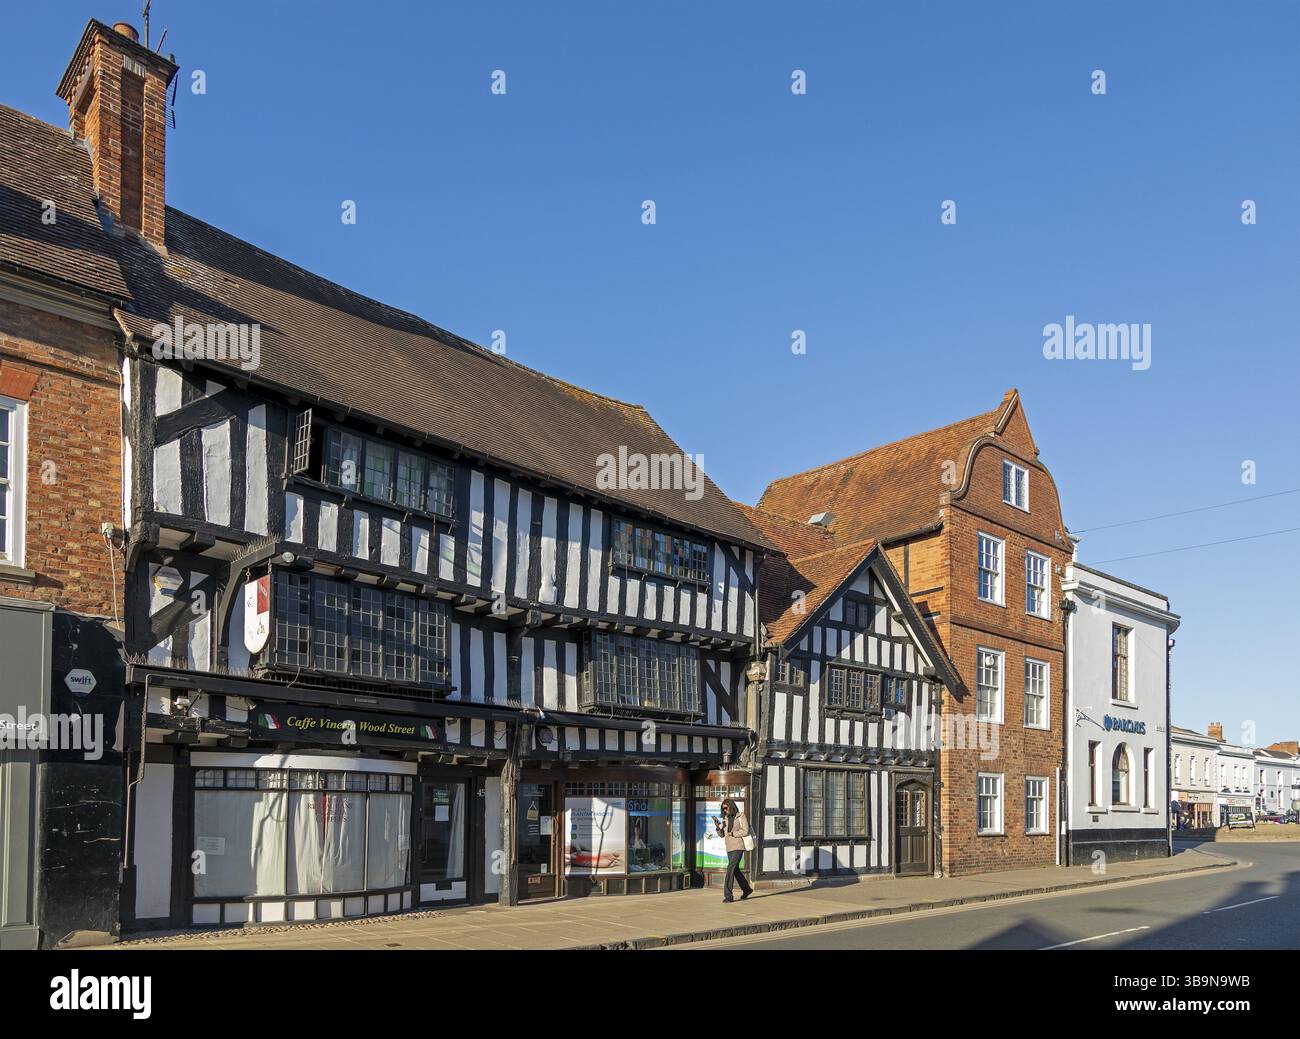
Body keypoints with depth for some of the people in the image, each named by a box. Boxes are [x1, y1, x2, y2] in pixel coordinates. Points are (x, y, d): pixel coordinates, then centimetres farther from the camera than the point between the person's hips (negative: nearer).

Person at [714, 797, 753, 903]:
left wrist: (732, 833, -16)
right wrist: (718, 827, -10)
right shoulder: (726, 819, 11)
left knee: (731, 869, -17)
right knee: (735, 870, 15)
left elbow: (746, 831, -14)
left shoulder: (741, 816, -7)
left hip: (738, 847, -8)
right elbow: (722, 835, 10)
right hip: (729, 848, 8)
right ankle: (747, 889, 34)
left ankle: (728, 895, -19)